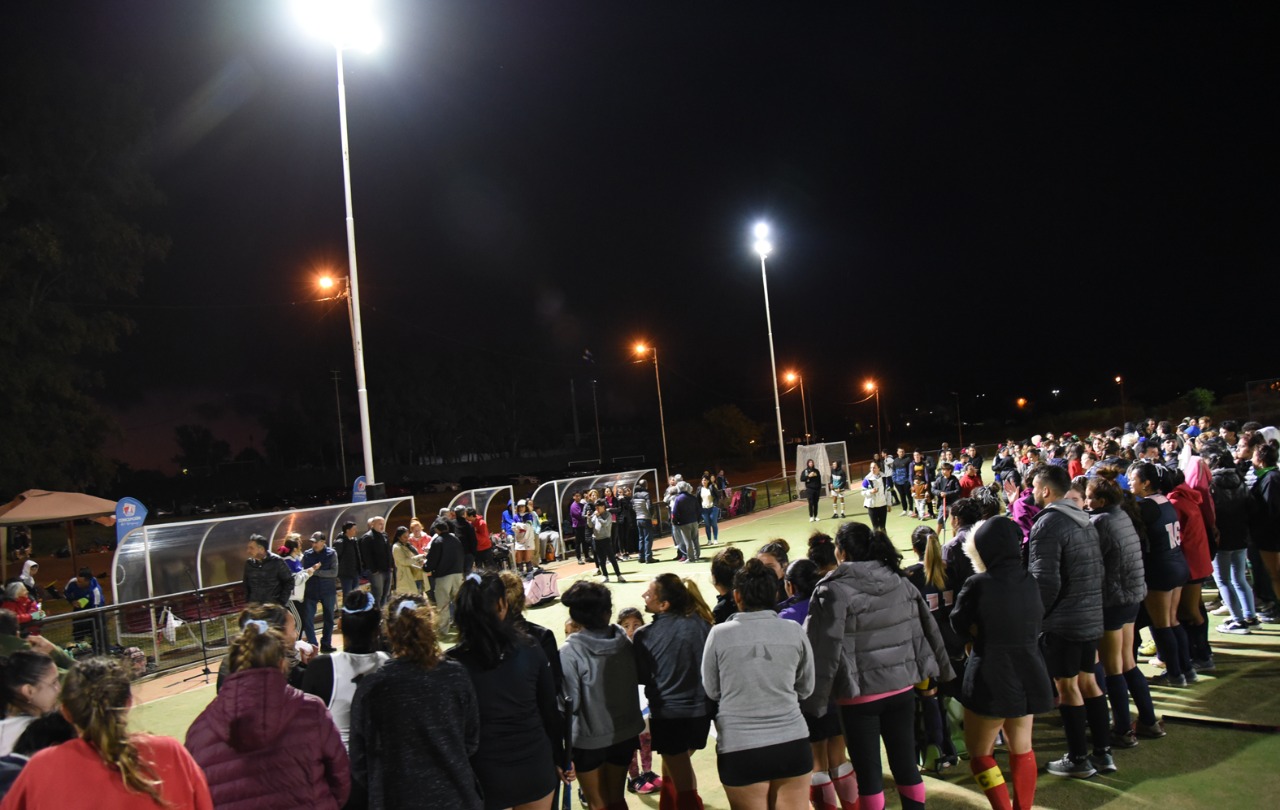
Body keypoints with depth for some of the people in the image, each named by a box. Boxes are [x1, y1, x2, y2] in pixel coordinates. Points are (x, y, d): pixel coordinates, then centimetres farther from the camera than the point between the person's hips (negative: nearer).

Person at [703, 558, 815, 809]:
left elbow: (712, 691, 4)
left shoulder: (719, 634, -10)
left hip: (739, 748, -1)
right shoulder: (794, 631, -5)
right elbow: (806, 689, 9)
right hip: (793, 743, 2)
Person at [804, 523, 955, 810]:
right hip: (901, 687, 5)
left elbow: (824, 649, -16)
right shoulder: (899, 581, 1)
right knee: (905, 762, 16)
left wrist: (813, 699, -10)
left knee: (868, 770, 7)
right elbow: (928, 629, 8)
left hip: (860, 693, -5)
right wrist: (943, 670, 20)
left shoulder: (834, 590, -16)